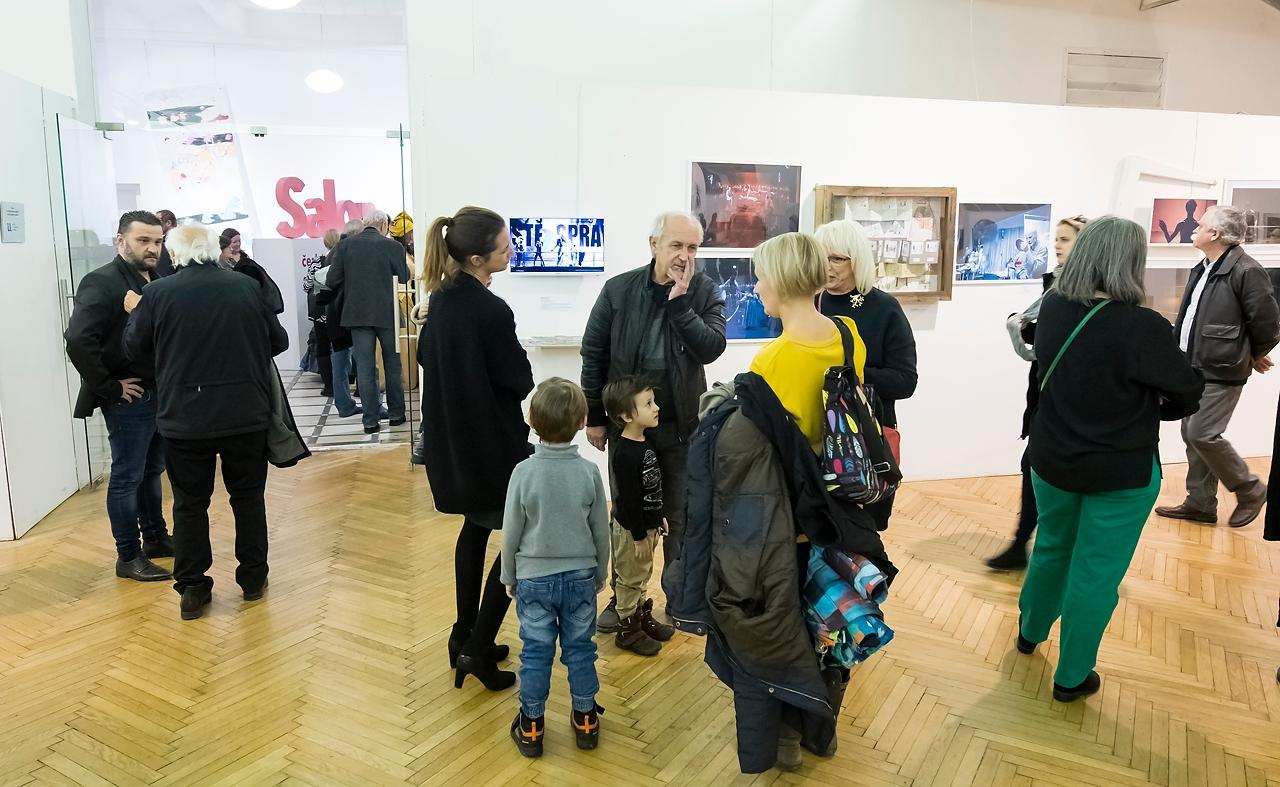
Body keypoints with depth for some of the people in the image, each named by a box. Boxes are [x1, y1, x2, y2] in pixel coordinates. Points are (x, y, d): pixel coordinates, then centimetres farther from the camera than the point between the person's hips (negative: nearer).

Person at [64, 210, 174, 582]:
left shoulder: (157, 282, 9)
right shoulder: (102, 282, -13)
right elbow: (78, 341, -23)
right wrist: (109, 386, -18)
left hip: (160, 393, 7)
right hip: (128, 398, -7)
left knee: (151, 471, 19)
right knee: (127, 478, 3)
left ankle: (156, 537, 33)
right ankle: (128, 557, 13)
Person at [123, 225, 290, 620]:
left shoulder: (158, 293, -7)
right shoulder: (246, 287, -4)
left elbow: (134, 346, 6)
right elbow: (279, 341, 4)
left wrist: (135, 312, 24)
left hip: (185, 419, -1)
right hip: (246, 414, 1)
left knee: (190, 503, 10)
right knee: (248, 496, 14)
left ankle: (191, 589, 16)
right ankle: (253, 578, 23)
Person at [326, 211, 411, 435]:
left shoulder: (345, 245, -2)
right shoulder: (392, 246, -8)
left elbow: (332, 281, -2)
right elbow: (404, 278, 1)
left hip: (357, 313, 1)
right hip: (387, 313, -1)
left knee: (364, 367, 5)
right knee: (392, 363, 14)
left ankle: (370, 420, 6)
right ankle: (396, 413, 22)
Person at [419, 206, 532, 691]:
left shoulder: (441, 299, 1)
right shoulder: (492, 311, -23)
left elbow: (426, 356, 13)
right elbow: (522, 380, -15)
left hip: (451, 437, 8)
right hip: (493, 440, -8)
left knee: (477, 525, 23)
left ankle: (464, 636, 30)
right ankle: (478, 647, 5)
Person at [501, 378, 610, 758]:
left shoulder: (523, 473, -15)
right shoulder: (589, 472, -11)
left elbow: (511, 534, -7)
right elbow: (601, 531, -1)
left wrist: (509, 577, 8)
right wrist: (600, 573, 14)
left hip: (534, 578, -1)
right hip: (580, 576, 1)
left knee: (536, 652, 11)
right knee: (580, 649, 14)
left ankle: (531, 726, 24)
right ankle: (585, 720, 28)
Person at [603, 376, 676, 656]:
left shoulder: (645, 443, 3)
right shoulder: (625, 454, -27)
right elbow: (628, 499, -24)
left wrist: (658, 518, 19)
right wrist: (638, 535, -19)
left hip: (648, 524, 9)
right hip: (631, 529, -9)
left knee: (642, 576, 23)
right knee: (630, 580, 7)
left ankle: (643, 617, 38)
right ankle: (628, 629, 21)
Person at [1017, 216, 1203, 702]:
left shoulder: (1051, 309, -9)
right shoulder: (1141, 327, -25)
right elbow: (1189, 394, -10)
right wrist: (1145, 410, 9)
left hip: (1052, 459, 5)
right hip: (1121, 472, -5)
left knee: (1051, 548, 25)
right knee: (1095, 573, 10)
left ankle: (1030, 632, 46)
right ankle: (1071, 677, 24)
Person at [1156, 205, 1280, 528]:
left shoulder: (1246, 271, -17)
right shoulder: (1203, 269, 12)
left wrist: (1252, 356, 3)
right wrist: (1181, 358, 14)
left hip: (1221, 372, -9)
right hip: (1194, 368, 9)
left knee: (1202, 434, -8)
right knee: (1191, 434, 11)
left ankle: (1251, 491, 14)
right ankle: (1200, 503, 21)